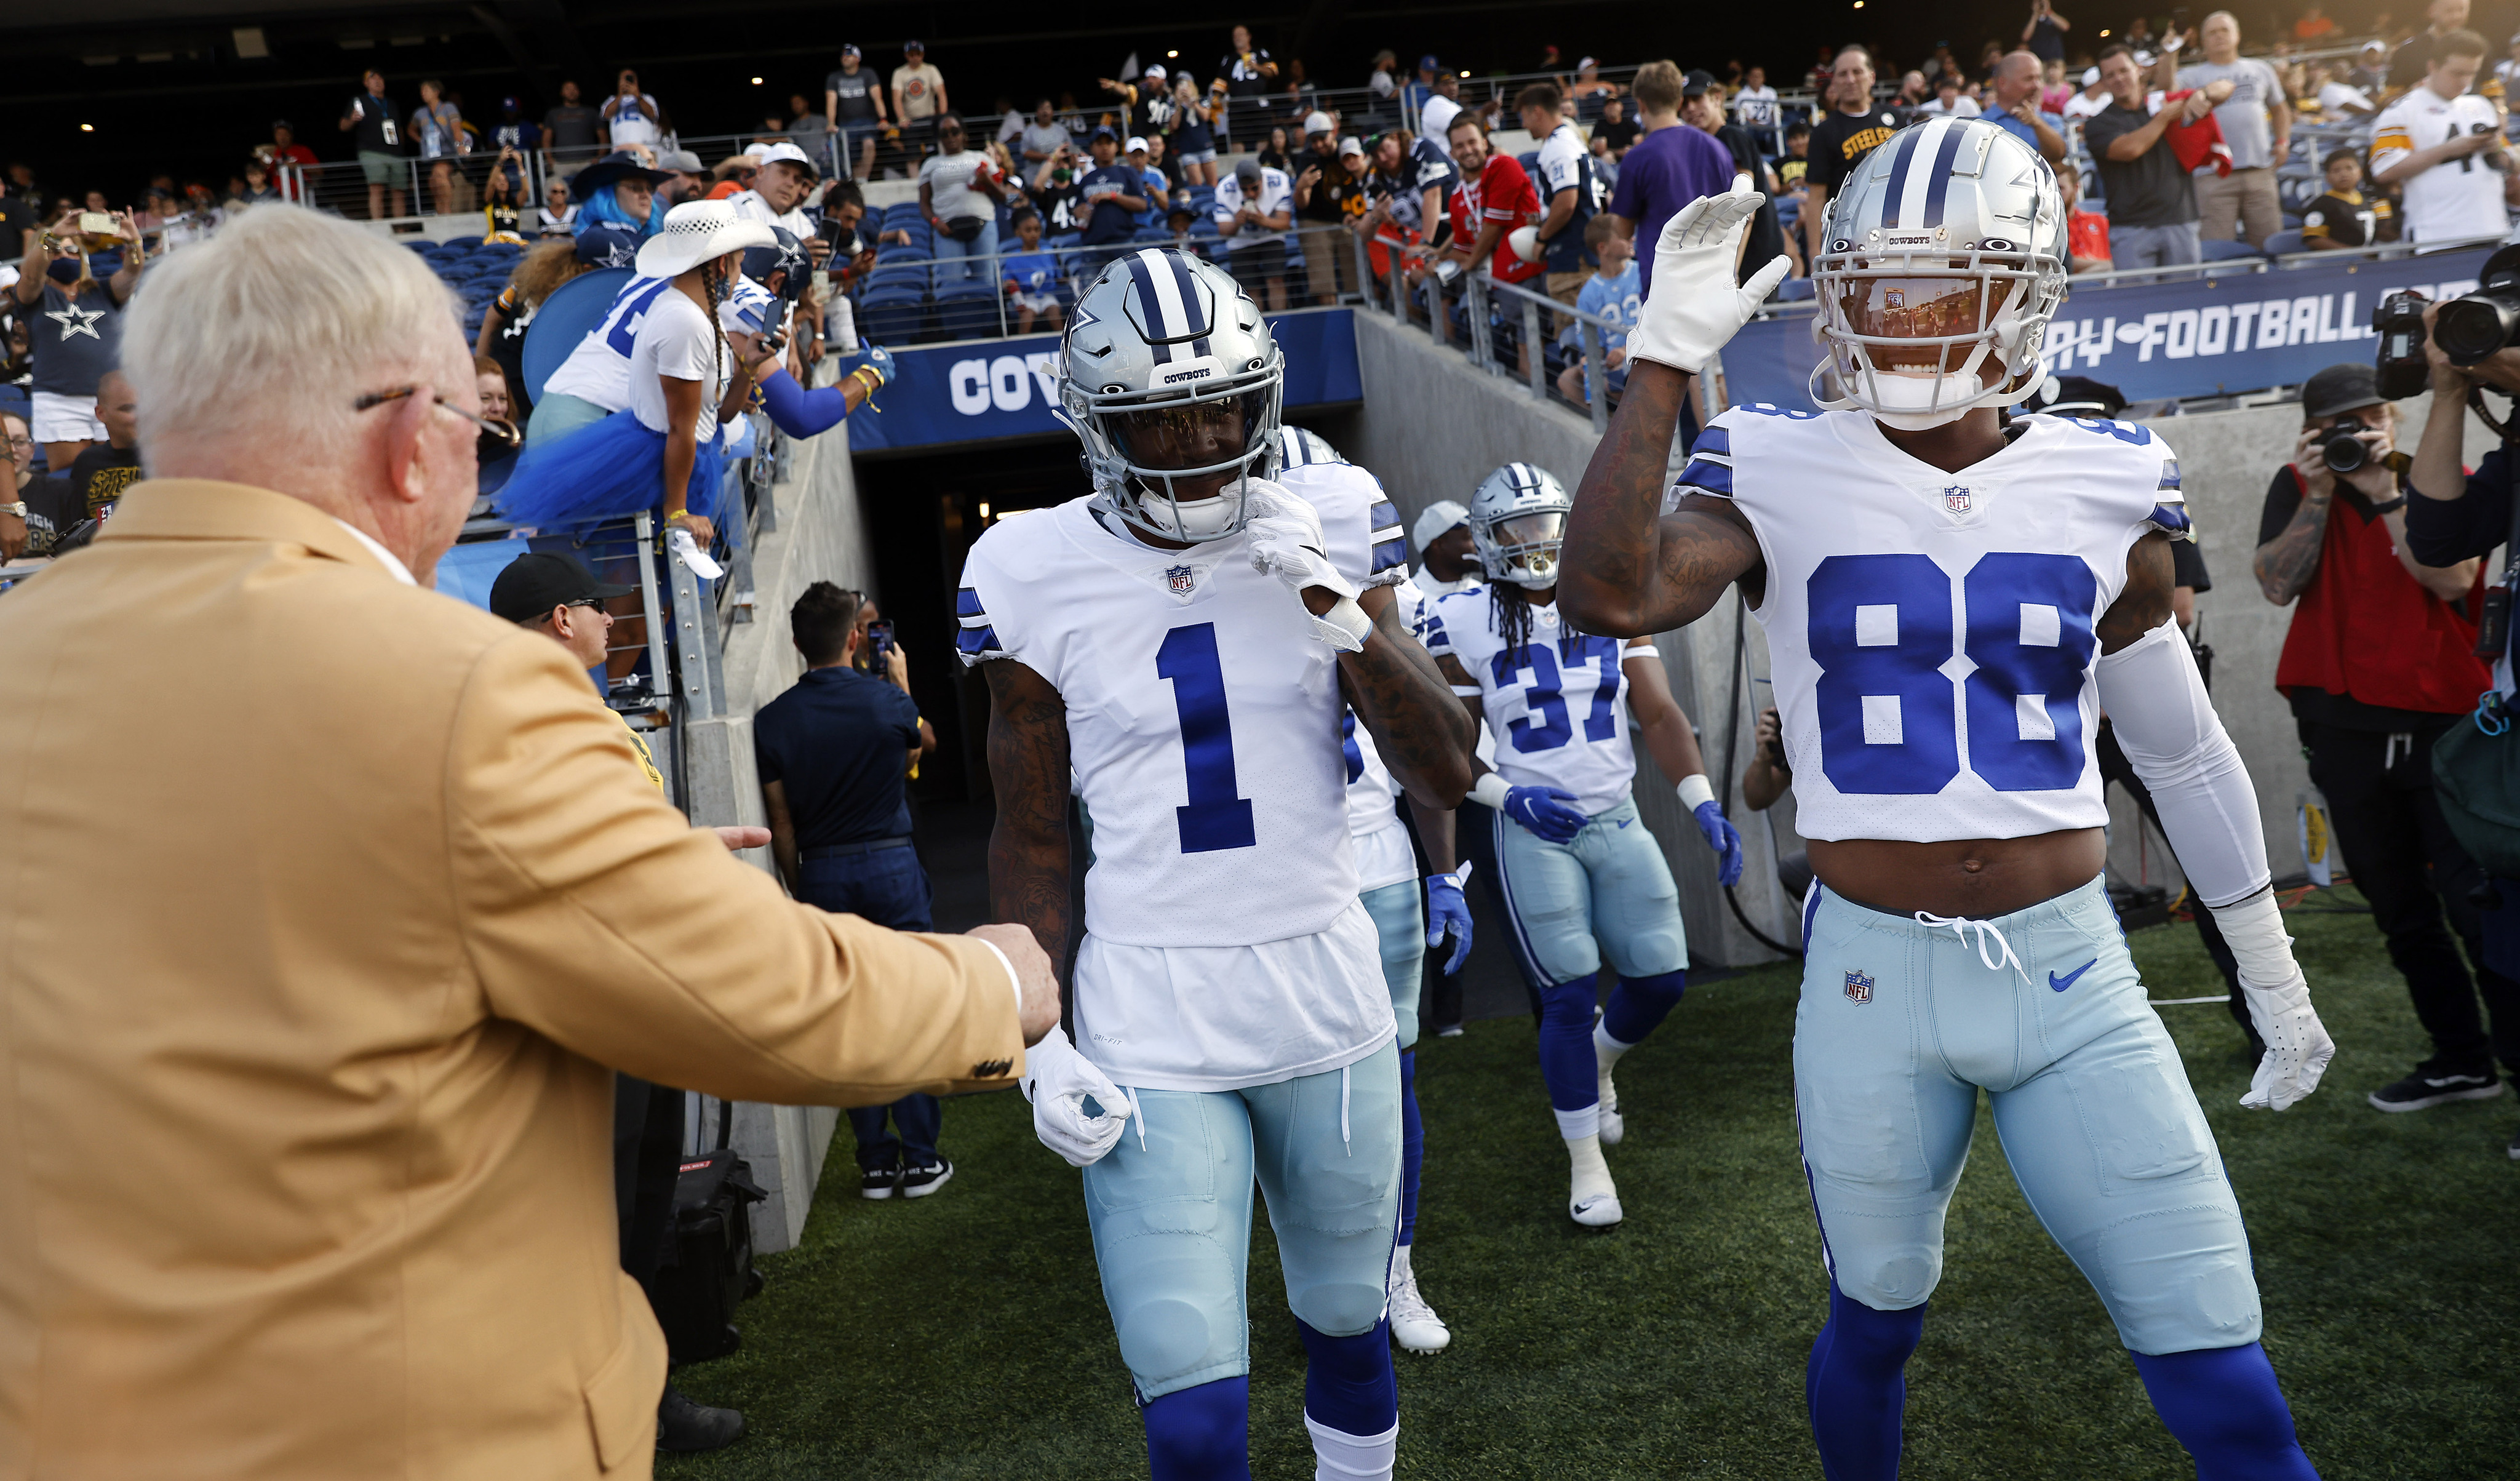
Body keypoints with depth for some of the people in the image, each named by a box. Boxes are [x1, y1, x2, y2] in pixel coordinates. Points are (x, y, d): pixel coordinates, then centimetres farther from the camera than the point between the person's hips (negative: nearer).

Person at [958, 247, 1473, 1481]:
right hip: (1150, 1019, -2)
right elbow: (1029, 839, 2)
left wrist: (1339, 608, -16)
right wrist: (1039, 1042, -5)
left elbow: (1444, 776, -4)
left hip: (1328, 986, 2)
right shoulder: (1040, 576, -6)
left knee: (1345, 1322, 19)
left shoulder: (1322, 542, -1)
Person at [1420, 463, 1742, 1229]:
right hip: (1535, 832, -4)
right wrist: (1509, 796, -15)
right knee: (1571, 996, -3)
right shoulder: (1464, 625, -6)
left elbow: (1658, 715, 1)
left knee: (1661, 978, 3)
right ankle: (1586, 1160, 16)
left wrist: (1703, 804, -8)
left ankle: (1598, 1059, 38)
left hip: (1619, 819, 4)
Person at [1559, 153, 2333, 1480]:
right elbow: (1609, 595, -25)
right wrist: (1667, 353, -24)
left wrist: (2273, 974, 19)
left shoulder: (2109, 488, 1)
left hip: (2075, 971, 2)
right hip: (1876, 975, -1)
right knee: (1875, 1320, 17)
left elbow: (2182, 749, 12)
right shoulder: (1781, 476, -6)